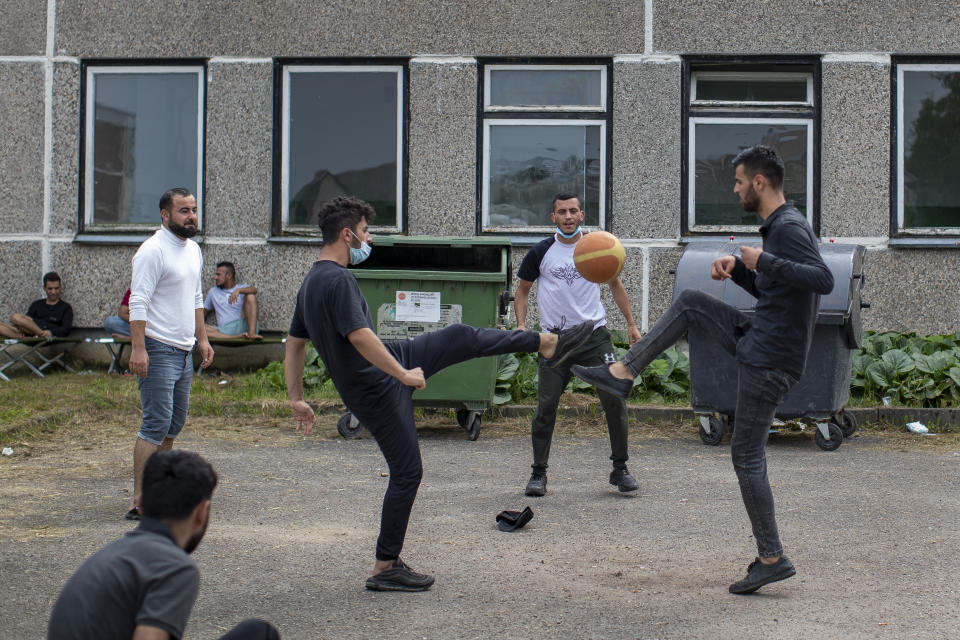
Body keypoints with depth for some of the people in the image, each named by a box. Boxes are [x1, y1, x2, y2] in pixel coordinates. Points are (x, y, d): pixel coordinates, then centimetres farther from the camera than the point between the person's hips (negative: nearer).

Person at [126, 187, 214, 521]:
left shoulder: (193, 249, 15)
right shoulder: (153, 251, -14)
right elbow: (138, 302, -19)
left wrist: (202, 339, 20)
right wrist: (138, 348, -26)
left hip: (184, 351, 9)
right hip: (158, 351, -9)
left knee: (175, 423, 15)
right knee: (157, 425, -13)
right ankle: (140, 502, -12)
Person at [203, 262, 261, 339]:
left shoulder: (242, 288, 14)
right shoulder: (213, 291, 26)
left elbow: (254, 290, -10)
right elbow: (204, 312, 28)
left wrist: (238, 290, -29)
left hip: (242, 325, -2)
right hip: (224, 330, 2)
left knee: (250, 295, -18)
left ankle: (252, 333, -36)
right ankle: (239, 337, -37)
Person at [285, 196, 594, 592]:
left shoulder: (310, 283, 8)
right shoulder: (338, 280, -23)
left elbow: (294, 343, 14)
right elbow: (359, 337, -31)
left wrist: (296, 398, 17)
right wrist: (404, 374, -22)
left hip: (390, 365, 10)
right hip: (378, 388, -10)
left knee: (461, 338, 13)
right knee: (406, 473, -2)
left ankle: (548, 344, 24)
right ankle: (385, 569, 6)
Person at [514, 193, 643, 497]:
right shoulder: (541, 252, 2)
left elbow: (615, 284, 18)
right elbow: (522, 290, 13)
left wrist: (631, 324, 16)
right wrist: (521, 325, -1)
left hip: (594, 335, 1)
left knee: (615, 400, -5)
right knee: (546, 406, -4)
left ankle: (620, 469, 10)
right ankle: (538, 474, 9)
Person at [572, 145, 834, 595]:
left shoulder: (789, 228, -17)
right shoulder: (775, 227, 14)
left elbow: (824, 281, -32)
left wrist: (764, 262, -27)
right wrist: (738, 270, 7)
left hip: (768, 362, -10)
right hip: (756, 340, 10)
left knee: (747, 457, -3)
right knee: (690, 302, 14)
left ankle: (772, 559, 4)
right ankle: (623, 372, 14)